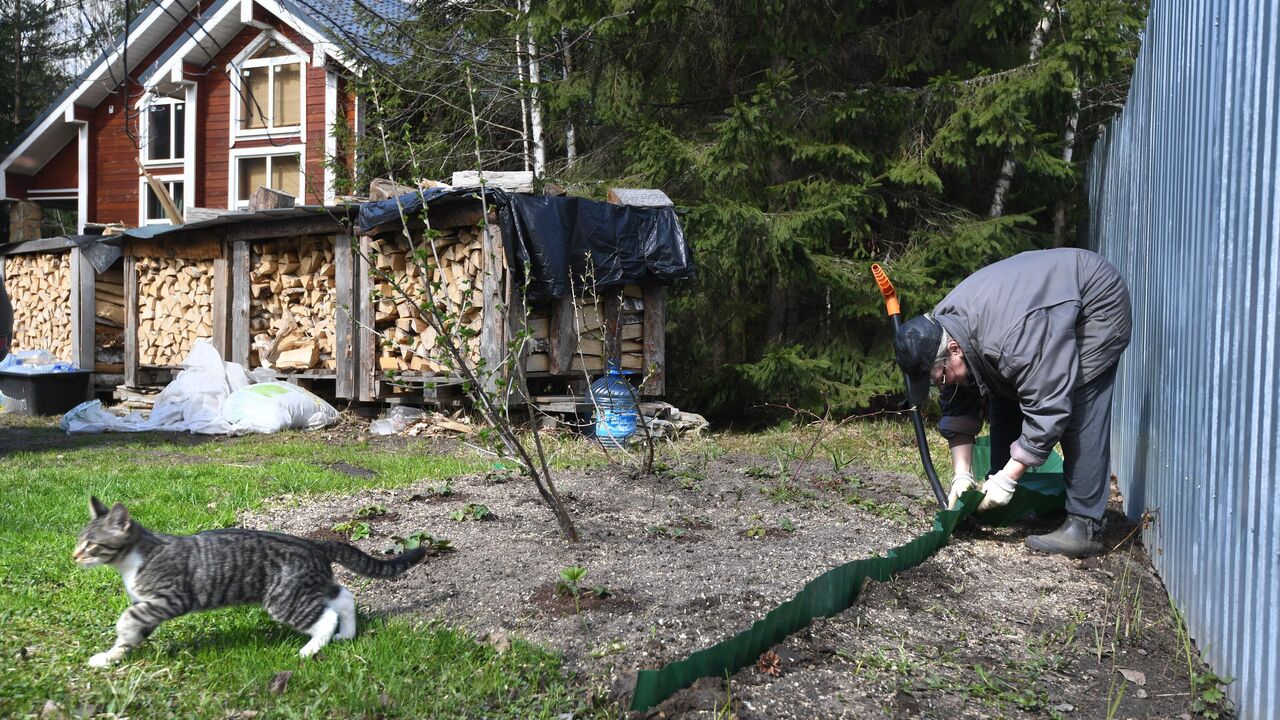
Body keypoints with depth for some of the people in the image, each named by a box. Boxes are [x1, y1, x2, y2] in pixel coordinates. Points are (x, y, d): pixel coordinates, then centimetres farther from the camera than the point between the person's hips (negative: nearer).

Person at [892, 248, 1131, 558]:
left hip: (1097, 303, -8)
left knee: (1081, 413, -19)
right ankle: (1001, 506, 14)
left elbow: (1047, 410, -36)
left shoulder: (1015, 336, -42)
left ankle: (1084, 526, -17)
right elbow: (958, 410, -7)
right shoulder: (936, 335, -15)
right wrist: (962, 474, -15)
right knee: (1003, 399, 5)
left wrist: (1006, 479, -31)